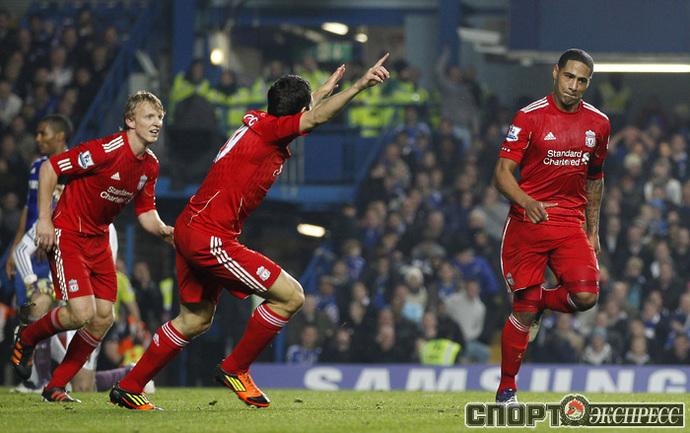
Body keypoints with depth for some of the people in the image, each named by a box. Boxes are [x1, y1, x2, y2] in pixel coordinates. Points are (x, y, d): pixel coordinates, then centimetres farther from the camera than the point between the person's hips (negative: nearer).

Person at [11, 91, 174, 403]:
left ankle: (55, 388, 11)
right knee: (82, 313, -19)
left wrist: (165, 231, -12)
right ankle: (26, 339, 11)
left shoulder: (150, 165, 2)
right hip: (67, 234, -8)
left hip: (99, 238, 8)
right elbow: (50, 168, -17)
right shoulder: (107, 150, -22)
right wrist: (44, 219, -19)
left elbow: (145, 213, 10)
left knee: (104, 317, -1)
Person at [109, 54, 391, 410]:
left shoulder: (257, 121, 12)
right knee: (290, 296, -8)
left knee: (196, 319, 22)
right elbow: (317, 118, -32)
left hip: (191, 229, 10)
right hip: (210, 238, -10)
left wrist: (319, 92, 49)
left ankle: (129, 388, 28)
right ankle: (235, 369, 4)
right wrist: (359, 85, -39)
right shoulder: (269, 128, -14)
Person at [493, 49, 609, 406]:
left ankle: (539, 302, 17)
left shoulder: (598, 123, 8)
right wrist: (527, 202, -28)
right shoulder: (530, 117, -5)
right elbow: (502, 172, -9)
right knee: (524, 308, -4)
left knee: (586, 297, -17)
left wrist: (593, 229, 18)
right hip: (527, 224, -3)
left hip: (572, 223, 3)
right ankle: (506, 388, 11)